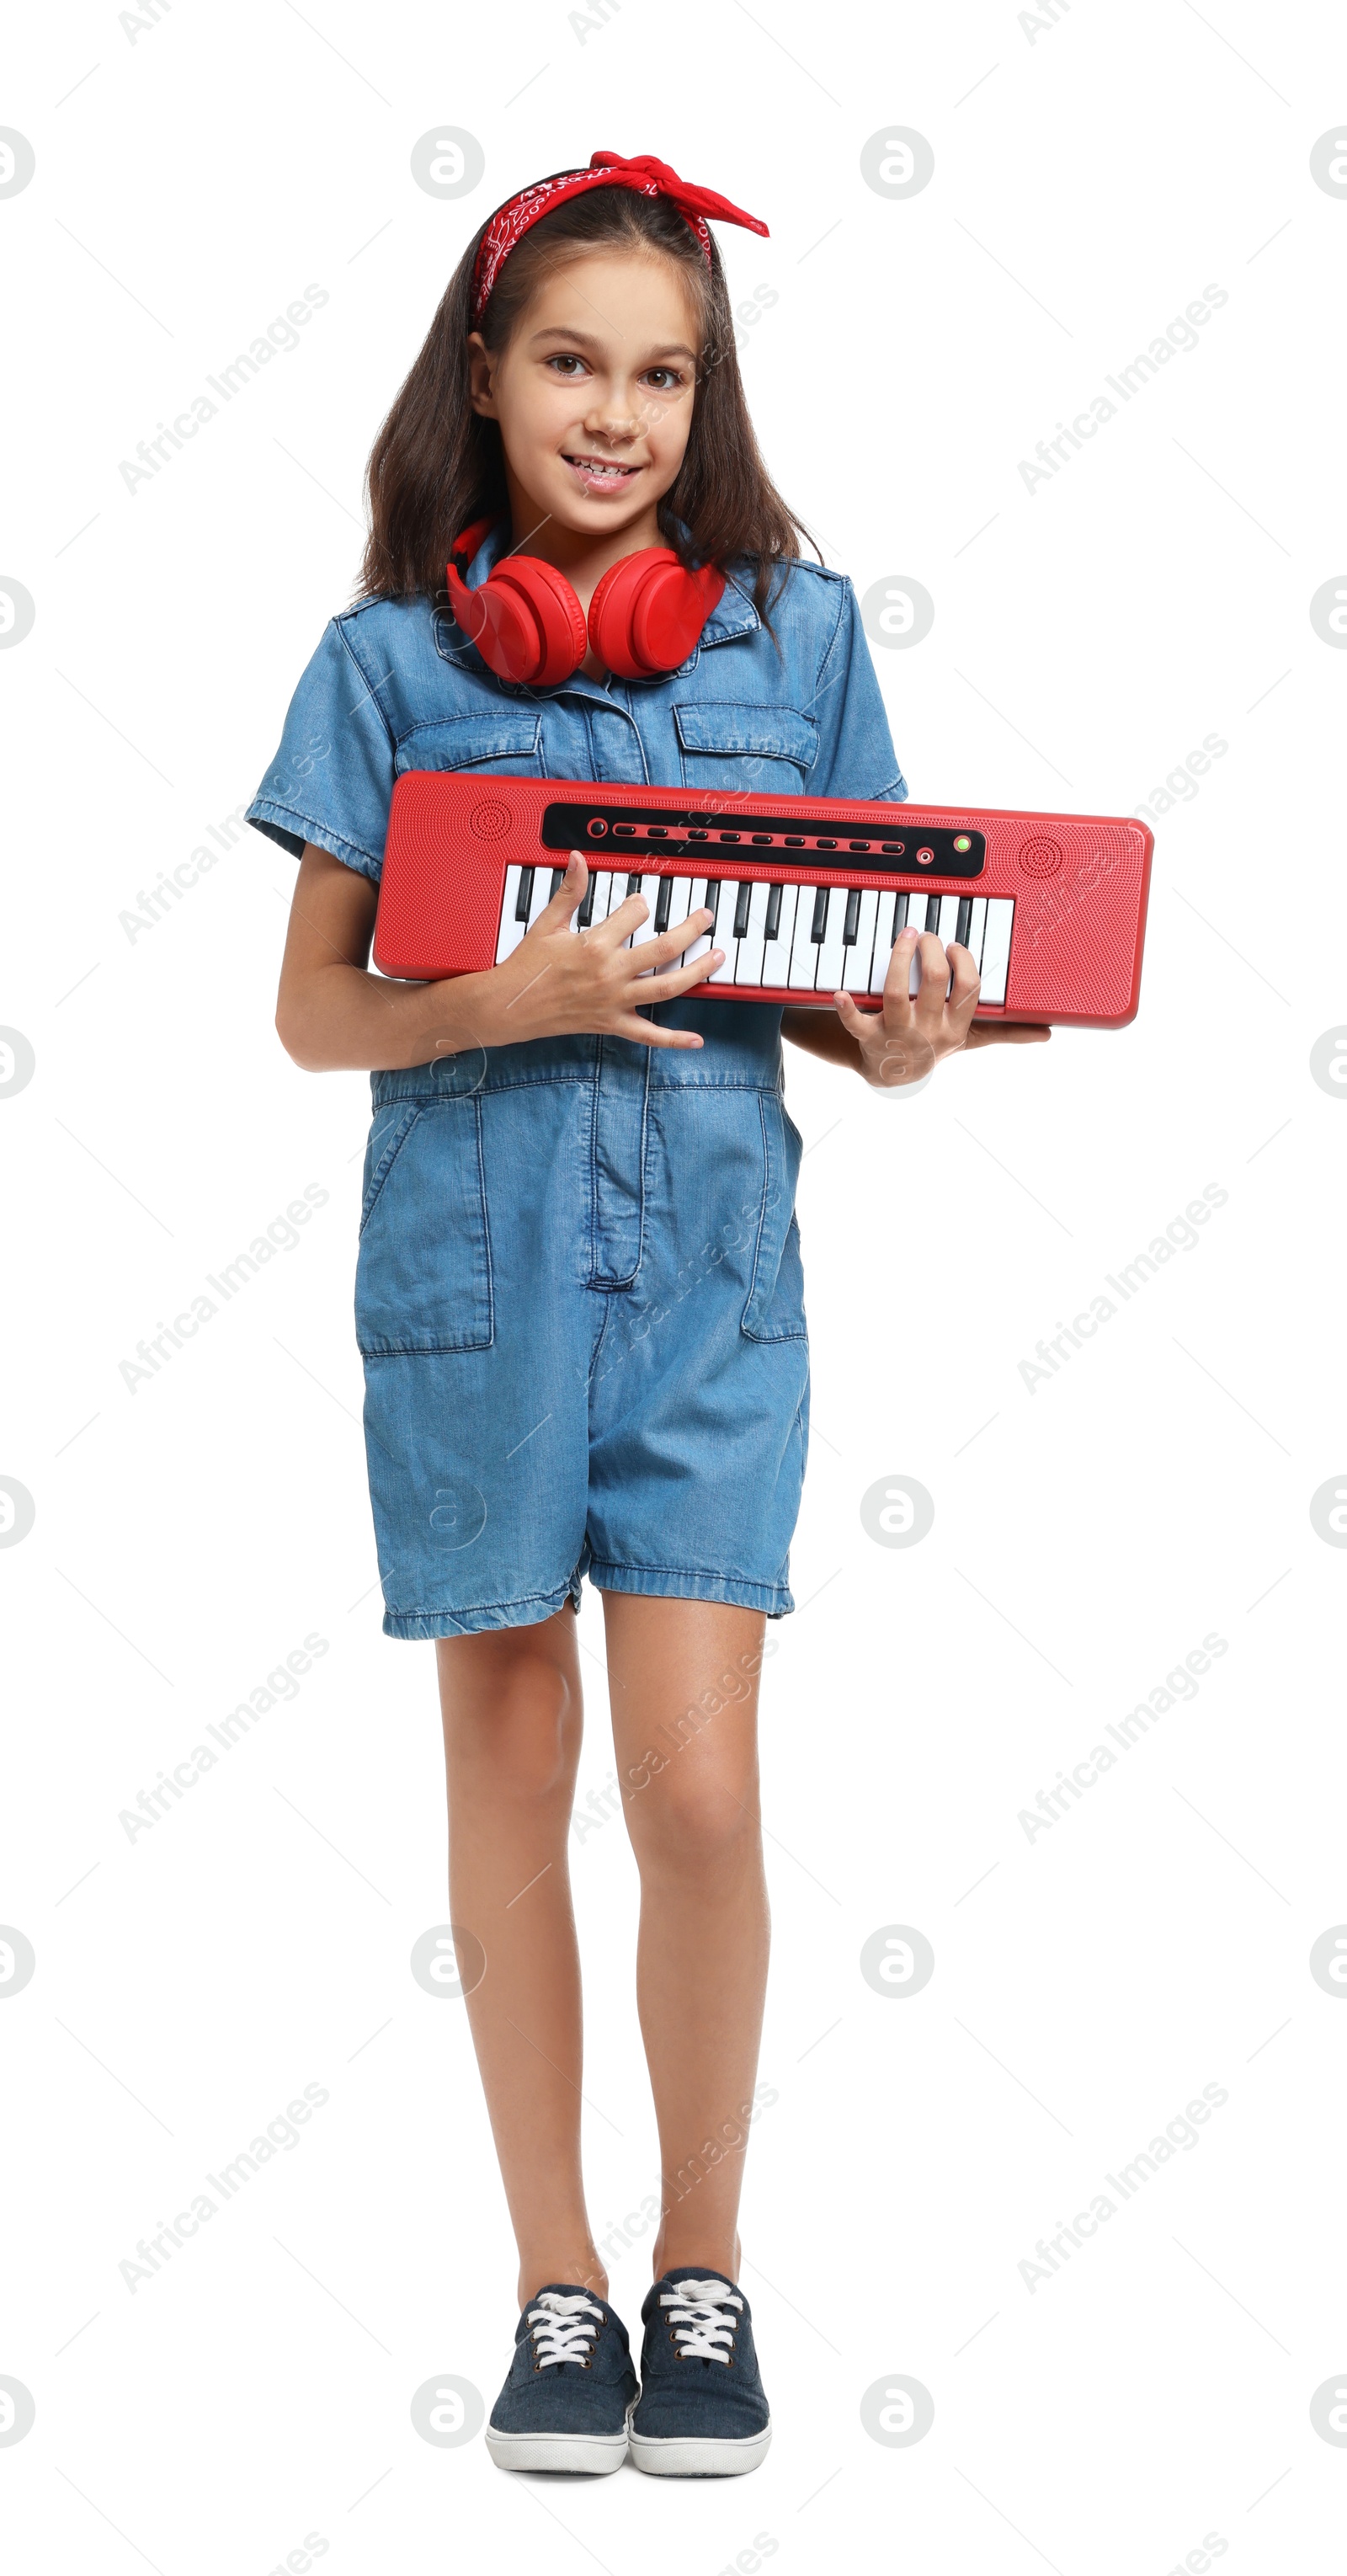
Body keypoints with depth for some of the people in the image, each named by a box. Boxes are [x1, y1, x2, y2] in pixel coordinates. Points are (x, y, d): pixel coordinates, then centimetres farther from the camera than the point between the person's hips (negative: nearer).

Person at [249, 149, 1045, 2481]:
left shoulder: (798, 630, 5)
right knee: (511, 1768, 7)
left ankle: (704, 2269, 16)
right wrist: (503, 1003, -16)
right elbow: (312, 1012, 2)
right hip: (467, 1247, 0)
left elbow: (847, 966, 12)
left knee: (698, 1790, -5)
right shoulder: (390, 659, 2)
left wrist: (893, 1046, -10)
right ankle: (557, 2288, 20)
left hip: (708, 1249, 0)